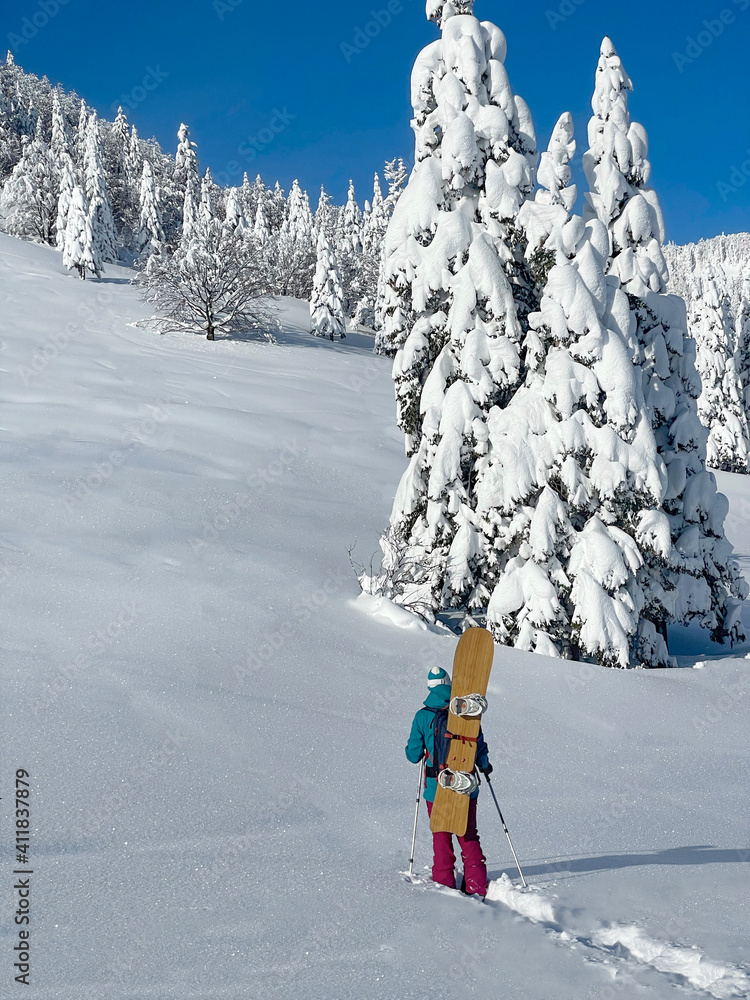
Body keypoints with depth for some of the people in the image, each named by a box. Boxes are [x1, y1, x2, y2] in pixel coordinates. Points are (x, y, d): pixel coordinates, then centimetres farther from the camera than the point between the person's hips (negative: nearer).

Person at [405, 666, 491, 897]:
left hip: (437, 788, -1)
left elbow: (413, 755, -4)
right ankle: (476, 886, 9)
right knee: (469, 837, 13)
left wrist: (416, 751, 20)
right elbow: (479, 747, 0)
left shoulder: (422, 716, -7)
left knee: (441, 838, 12)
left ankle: (444, 884, 14)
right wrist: (484, 766, 19)